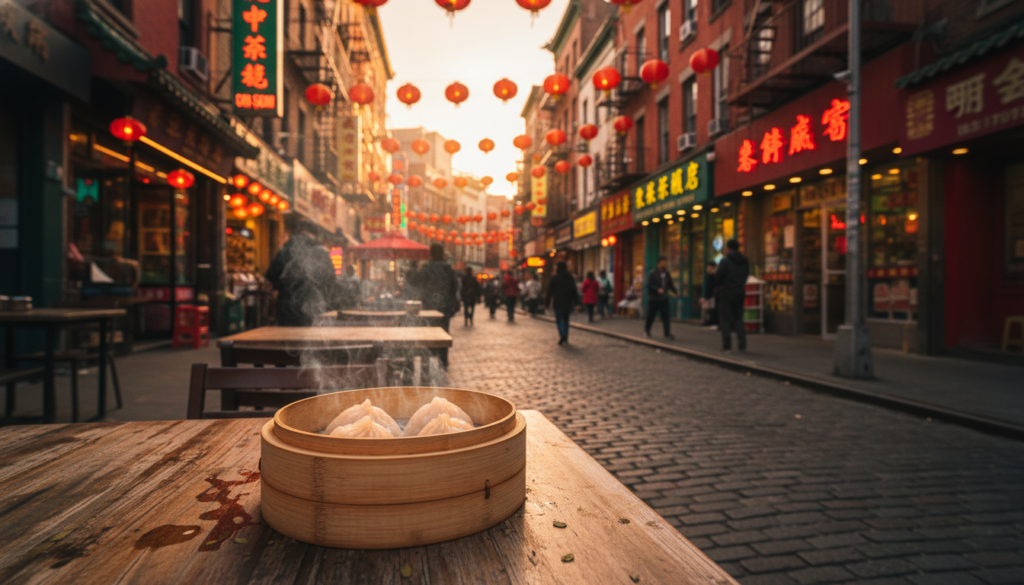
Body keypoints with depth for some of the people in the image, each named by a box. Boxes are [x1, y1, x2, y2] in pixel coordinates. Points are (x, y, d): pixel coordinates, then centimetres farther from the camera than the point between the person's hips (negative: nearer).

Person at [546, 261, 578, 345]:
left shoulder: (554, 278, -5)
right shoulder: (571, 278, 7)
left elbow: (550, 291, -4)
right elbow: (574, 291, 9)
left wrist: (547, 302, 1)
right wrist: (575, 303, 13)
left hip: (558, 303, -4)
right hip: (568, 303, 4)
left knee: (559, 320, 0)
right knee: (566, 320, 12)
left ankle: (562, 336, -21)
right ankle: (565, 339, 12)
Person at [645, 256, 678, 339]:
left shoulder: (667, 274, 7)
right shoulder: (652, 274, -11)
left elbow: (670, 285, 10)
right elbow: (649, 285, -20)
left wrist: (675, 291, -8)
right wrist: (657, 289, -37)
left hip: (664, 299, 4)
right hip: (653, 299, -4)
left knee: (665, 316, -5)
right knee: (651, 316, 7)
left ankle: (667, 334, -6)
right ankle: (646, 328, 34)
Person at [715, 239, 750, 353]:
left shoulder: (725, 260, -13)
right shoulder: (745, 261, 4)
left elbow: (718, 277, -15)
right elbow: (746, 275, 12)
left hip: (726, 293, -5)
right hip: (740, 293, 5)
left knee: (725, 320, 0)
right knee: (739, 319, 13)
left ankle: (727, 346, -1)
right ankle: (742, 345, 10)